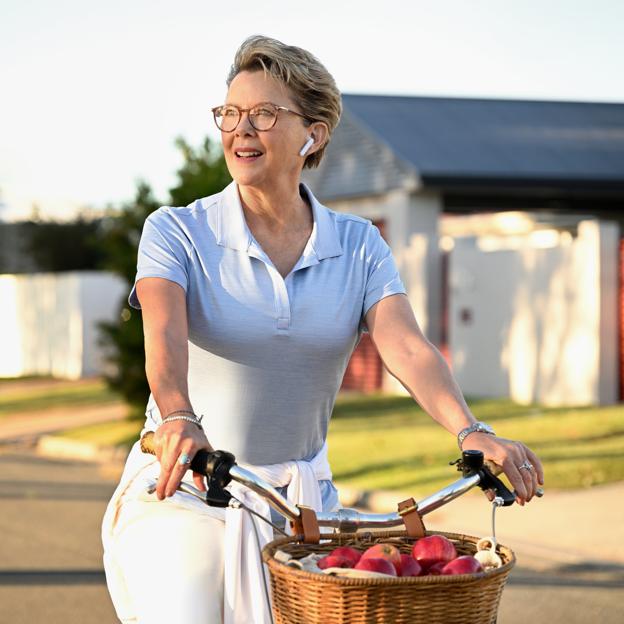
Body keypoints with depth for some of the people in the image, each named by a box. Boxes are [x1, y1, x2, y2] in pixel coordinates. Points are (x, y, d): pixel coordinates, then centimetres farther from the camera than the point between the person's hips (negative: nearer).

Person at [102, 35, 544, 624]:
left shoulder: (358, 246, 2)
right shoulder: (176, 232, -5)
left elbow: (406, 346, -14)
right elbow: (165, 332, -24)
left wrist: (471, 431, -32)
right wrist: (179, 419, -45)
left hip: (301, 502, 3)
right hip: (183, 492, -2)